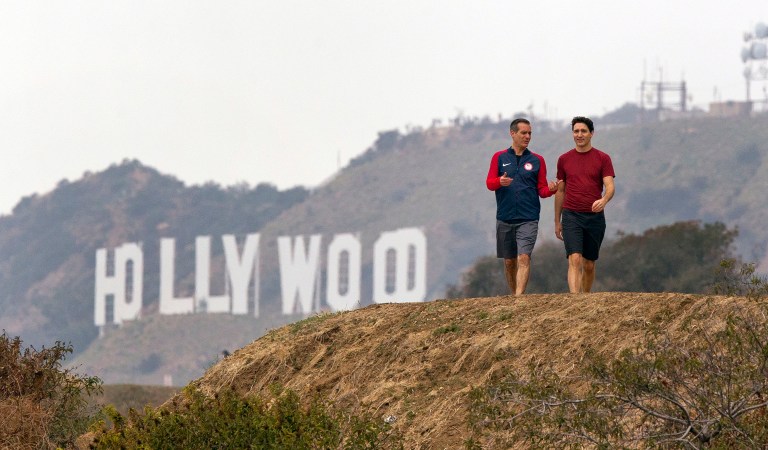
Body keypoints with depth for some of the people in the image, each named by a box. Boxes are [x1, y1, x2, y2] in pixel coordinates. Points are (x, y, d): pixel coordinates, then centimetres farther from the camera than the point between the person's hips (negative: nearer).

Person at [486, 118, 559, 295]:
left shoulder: (537, 160, 7)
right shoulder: (499, 157, 7)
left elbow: (542, 190, 8)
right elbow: (489, 183, 1)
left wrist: (551, 189, -15)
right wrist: (500, 182, -21)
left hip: (528, 219, -1)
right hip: (505, 219, 2)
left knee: (524, 258, -16)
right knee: (509, 261, 8)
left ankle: (519, 297, -23)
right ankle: (514, 295, 22)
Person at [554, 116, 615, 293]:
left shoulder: (602, 159, 2)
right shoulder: (564, 159, 7)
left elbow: (610, 187, -6)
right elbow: (560, 191, 13)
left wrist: (604, 200, -30)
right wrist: (557, 221, 13)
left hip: (595, 217, 1)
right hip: (571, 216, -1)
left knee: (589, 264, 9)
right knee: (574, 260, -17)